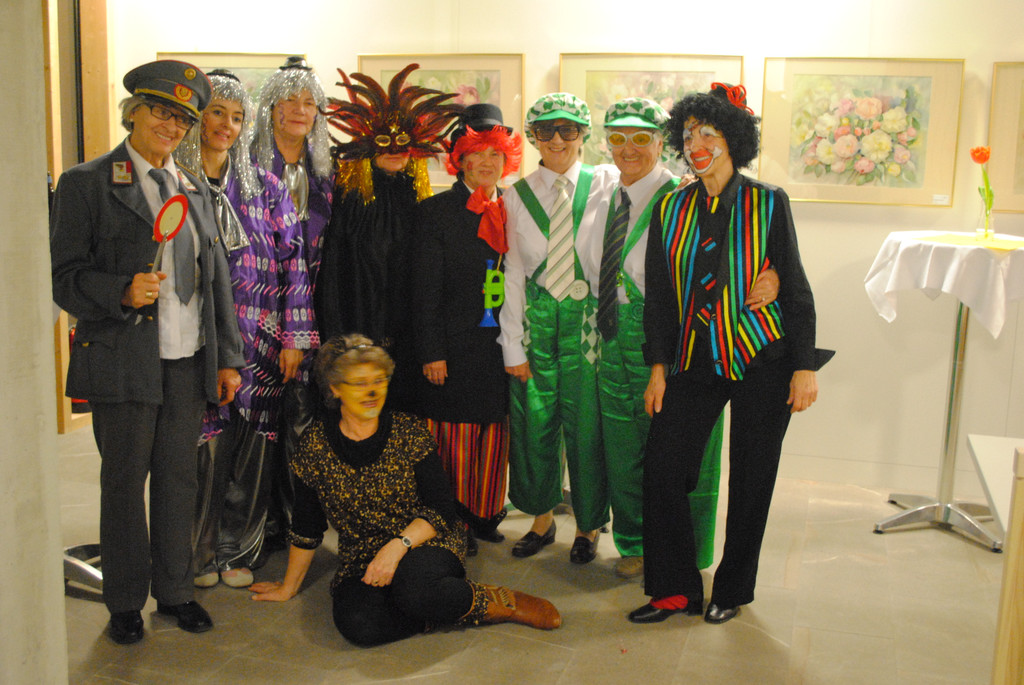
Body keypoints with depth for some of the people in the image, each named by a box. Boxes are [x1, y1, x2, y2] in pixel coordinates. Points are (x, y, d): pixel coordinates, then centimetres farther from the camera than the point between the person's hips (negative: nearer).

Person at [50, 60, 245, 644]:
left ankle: (174, 590, 28)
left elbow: (217, 278, 14)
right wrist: (122, 291, -24)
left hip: (189, 361, 4)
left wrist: (229, 357, 10)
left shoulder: (195, 190, 13)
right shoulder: (86, 184, -3)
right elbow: (64, 277, -6)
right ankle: (125, 601, 24)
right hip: (124, 361, -4)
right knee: (124, 482, 7)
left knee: (179, 477, 12)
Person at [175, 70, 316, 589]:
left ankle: (238, 551, 23)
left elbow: (293, 261, 5)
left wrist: (295, 336, -1)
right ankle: (200, 553, 21)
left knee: (253, 445, 4)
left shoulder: (265, 186, 8)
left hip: (260, 341, 2)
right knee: (206, 445, -1)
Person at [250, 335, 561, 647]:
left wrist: (398, 545, -22)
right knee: (357, 624, -31)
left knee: (412, 588, -37)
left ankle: (496, 601, -11)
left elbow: (442, 510, -6)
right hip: (361, 560, 2)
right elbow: (306, 527, 9)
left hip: (425, 544, -2)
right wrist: (288, 588, 14)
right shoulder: (316, 443, 0)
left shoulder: (408, 432, -3)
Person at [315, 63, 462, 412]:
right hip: (358, 333, -3)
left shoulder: (418, 198, 9)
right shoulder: (347, 196, -3)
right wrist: (337, 341, -9)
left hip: (408, 337, 3)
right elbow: (331, 272, -4)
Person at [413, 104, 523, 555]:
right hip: (456, 346, -4)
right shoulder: (436, 211, 0)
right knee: (454, 440, 2)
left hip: (502, 344, 4)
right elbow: (426, 289, -4)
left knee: (494, 438, 10)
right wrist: (431, 351, -10)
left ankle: (484, 516, 25)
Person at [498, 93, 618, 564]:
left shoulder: (605, 185, 3)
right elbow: (512, 274, 3)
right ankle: (541, 519, 29)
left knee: (586, 424, 4)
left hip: (588, 318, -1)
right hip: (535, 318, 2)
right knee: (533, 422, 7)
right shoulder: (518, 195, 4)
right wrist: (512, 345, -1)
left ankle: (588, 526, 25)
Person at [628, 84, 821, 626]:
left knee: (750, 479, 6)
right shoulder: (671, 209, 5)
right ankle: (675, 590, 12)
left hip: (762, 358, -2)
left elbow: (796, 289, -1)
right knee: (662, 466, -4)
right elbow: (659, 295, 8)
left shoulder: (768, 204, -3)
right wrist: (658, 368, 3)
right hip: (695, 361, 3)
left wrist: (805, 367, -5)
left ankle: (732, 590, 25)